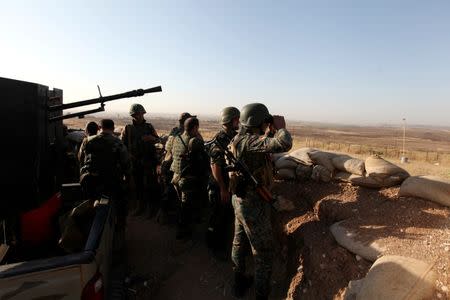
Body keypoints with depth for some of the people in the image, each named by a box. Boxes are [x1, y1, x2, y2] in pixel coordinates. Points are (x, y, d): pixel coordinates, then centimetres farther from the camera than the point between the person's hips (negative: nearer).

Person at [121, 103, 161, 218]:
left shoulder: (149, 127, 7)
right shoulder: (128, 128, 6)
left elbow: (157, 139, 9)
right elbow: (122, 144, 5)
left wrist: (152, 138, -13)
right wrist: (128, 154, -9)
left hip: (148, 161, -1)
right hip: (134, 161, 1)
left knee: (150, 185, 0)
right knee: (137, 184, 10)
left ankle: (151, 208, 12)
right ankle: (140, 206, 26)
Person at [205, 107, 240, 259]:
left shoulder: (236, 136, 5)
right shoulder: (219, 139, -19)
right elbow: (215, 166, -21)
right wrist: (223, 189, -20)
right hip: (221, 186, -8)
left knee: (229, 216, 20)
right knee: (218, 217, 7)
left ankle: (224, 243, 39)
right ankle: (214, 246, 28)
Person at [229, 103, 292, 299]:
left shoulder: (240, 139, 2)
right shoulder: (249, 141, -26)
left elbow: (265, 147, 17)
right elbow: (284, 144, -39)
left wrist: (270, 132, 4)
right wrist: (281, 128, -19)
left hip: (240, 200, 10)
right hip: (254, 205, -9)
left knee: (239, 243, 24)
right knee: (262, 253, 9)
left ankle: (239, 283, 44)